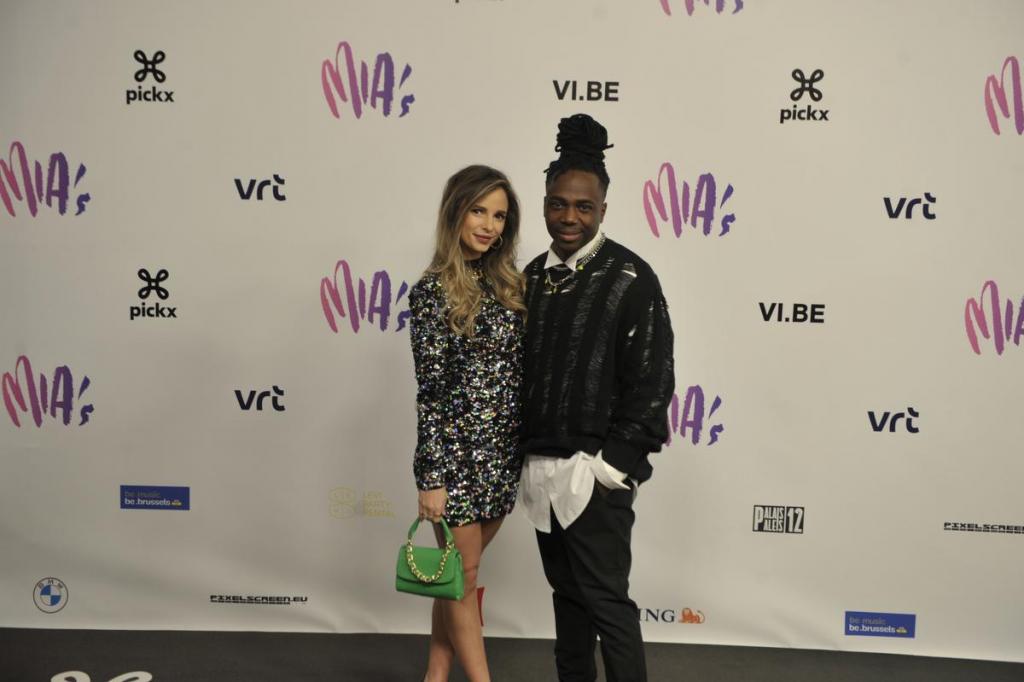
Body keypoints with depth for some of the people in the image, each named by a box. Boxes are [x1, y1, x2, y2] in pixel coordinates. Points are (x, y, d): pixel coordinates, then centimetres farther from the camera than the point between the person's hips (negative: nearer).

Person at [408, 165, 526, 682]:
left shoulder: (508, 282, 7)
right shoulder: (433, 291, -11)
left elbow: (518, 371, 11)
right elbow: (430, 391, -13)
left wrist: (525, 451, 11)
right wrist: (431, 478, -14)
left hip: (504, 451, 6)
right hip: (457, 453, -6)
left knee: (459, 571, 19)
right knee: (462, 576, 9)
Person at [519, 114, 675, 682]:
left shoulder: (630, 277, -8)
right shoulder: (533, 276, 9)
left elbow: (652, 379, -11)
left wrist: (615, 462, -13)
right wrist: (524, 454, 10)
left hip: (594, 470, -6)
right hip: (541, 466, 6)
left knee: (605, 601, 0)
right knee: (567, 593, 18)